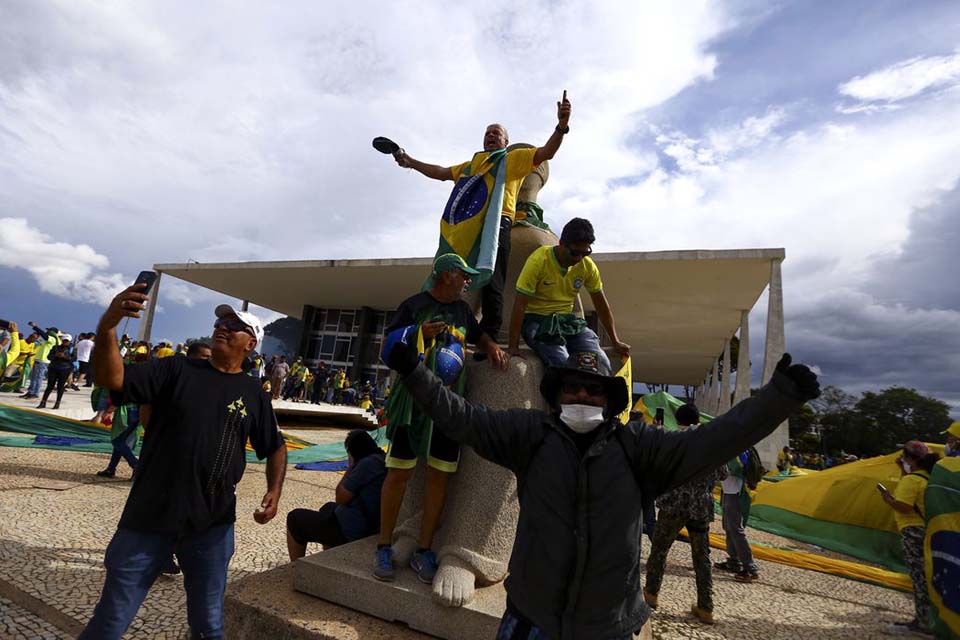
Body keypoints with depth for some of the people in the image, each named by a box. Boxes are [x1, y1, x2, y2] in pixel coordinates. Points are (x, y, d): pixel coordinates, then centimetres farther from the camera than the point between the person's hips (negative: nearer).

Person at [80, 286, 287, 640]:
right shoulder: (176, 369, -1)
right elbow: (111, 378, -15)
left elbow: (275, 447, 10)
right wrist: (106, 327, -32)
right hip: (150, 517, -1)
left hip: (213, 525, 2)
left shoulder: (254, 393, 3)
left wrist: (274, 491, -5)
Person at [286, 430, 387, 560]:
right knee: (328, 508, 36)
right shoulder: (384, 460, 4)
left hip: (353, 532, -9)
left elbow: (340, 498, -15)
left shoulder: (368, 464, -23)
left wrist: (350, 468, -7)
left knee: (295, 518, 8)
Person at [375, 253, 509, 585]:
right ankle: (384, 547, 15)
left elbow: (477, 334, 31)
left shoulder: (462, 309, 14)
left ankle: (423, 550, 16)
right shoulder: (414, 305, -3)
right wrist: (418, 334, -18)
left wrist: (492, 346, 10)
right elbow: (387, 348, -2)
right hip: (414, 399, -5)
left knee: (439, 474, 4)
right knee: (399, 471, 0)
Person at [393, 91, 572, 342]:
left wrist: (561, 126, -10)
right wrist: (410, 162, 35)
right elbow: (440, 172, 40)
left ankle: (488, 342, -15)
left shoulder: (513, 159, 19)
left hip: (494, 225, -6)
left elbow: (546, 152, 6)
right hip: (462, 229, 6)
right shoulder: (469, 165, 36)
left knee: (490, 285, -13)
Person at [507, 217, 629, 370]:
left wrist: (615, 341, 7)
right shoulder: (539, 261, -17)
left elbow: (601, 303, 9)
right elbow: (520, 304, -17)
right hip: (537, 320, -4)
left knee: (602, 364, -16)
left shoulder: (588, 265, -2)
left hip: (568, 320, 5)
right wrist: (513, 346, -21)